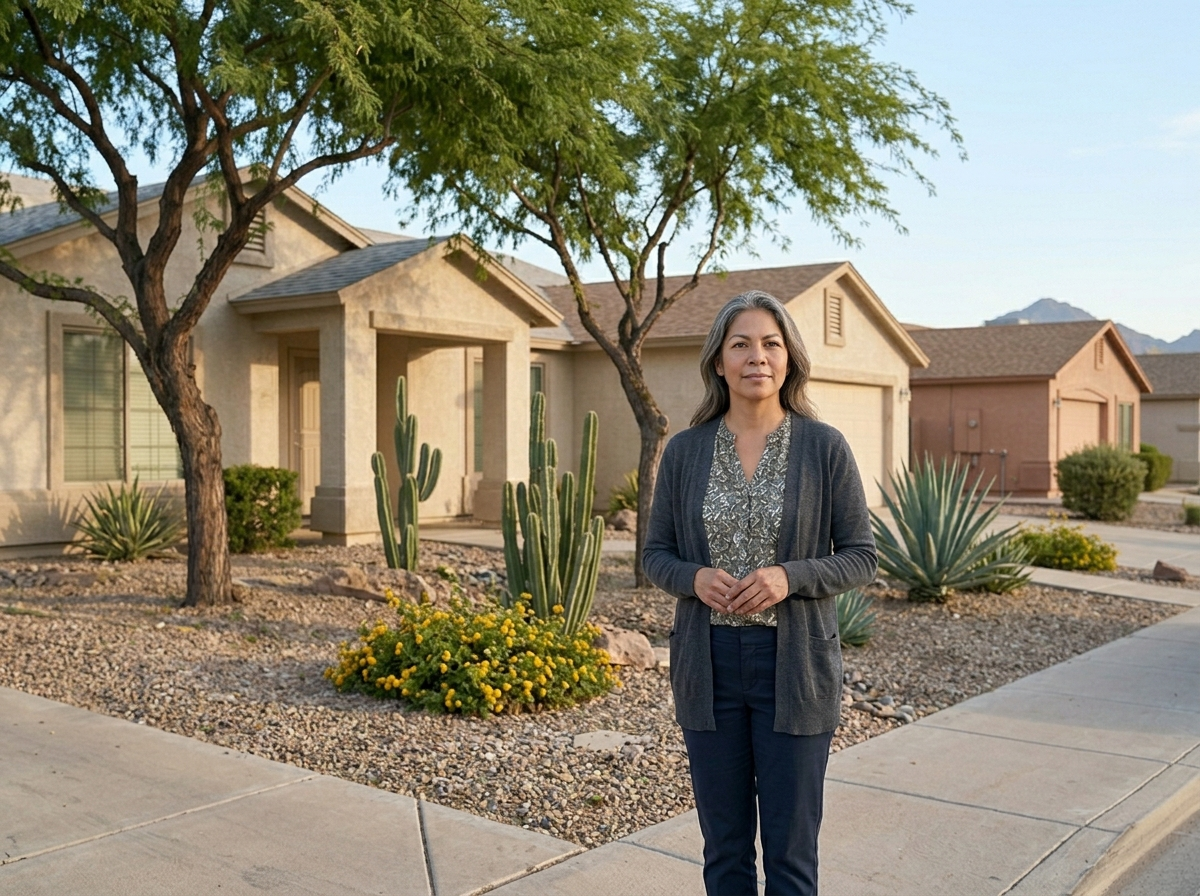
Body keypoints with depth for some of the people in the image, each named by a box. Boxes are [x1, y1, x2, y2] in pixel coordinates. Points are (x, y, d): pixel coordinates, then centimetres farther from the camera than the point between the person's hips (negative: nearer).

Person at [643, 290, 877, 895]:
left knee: (790, 847, 6)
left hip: (794, 662, -2)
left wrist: (789, 577, -18)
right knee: (724, 844, 13)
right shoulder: (685, 451, 2)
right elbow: (655, 555, 7)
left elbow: (860, 557, -1)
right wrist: (695, 578, -14)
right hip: (708, 662, 2)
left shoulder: (825, 447, -4)